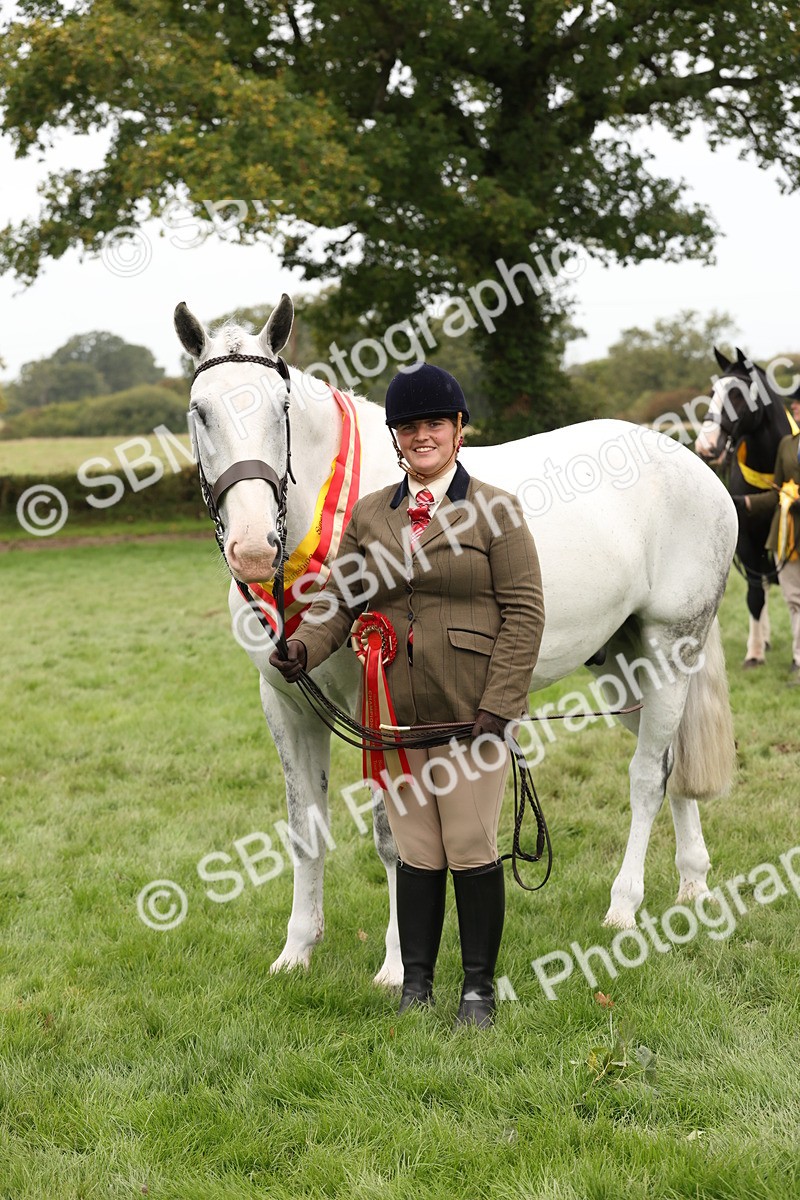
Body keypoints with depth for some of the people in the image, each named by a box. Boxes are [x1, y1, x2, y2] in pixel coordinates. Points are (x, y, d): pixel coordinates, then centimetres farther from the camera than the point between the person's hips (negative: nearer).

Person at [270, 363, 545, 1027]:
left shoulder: (496, 510, -1)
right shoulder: (367, 515, 11)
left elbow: (524, 612, -5)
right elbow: (339, 599, 8)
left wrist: (498, 704, -13)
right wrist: (304, 649, -13)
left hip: (472, 711, -3)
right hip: (397, 712, 3)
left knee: (472, 849, 1)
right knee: (417, 853, 10)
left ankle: (480, 986, 15)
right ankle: (416, 983, 20)